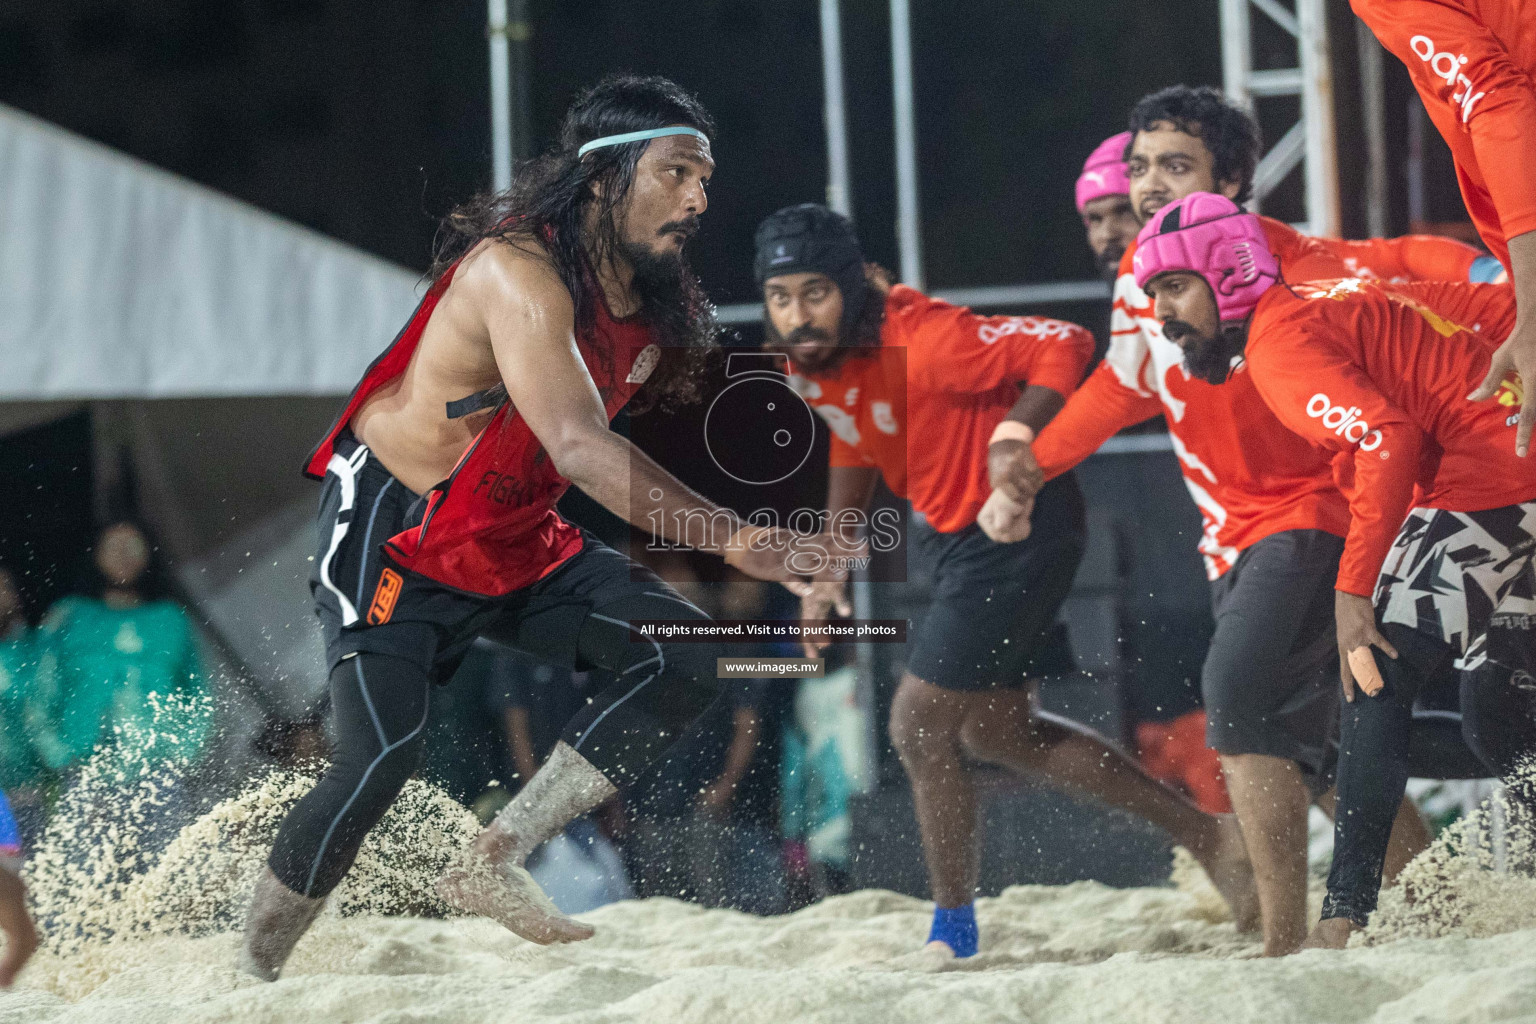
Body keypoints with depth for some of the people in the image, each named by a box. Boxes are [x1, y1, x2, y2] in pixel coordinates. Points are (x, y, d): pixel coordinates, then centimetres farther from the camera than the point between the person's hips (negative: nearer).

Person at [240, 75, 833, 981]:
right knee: (382, 758, -21)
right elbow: (579, 447, -37)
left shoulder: (656, 307, 0)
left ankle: (492, 867, -7)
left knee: (683, 657, -9)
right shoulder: (518, 271, -27)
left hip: (518, 544, 8)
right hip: (393, 536, -8)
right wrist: (730, 538, -42)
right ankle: (251, 968, 1)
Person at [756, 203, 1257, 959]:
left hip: (1018, 526, -10)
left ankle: (953, 931, 9)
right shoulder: (812, 359, -4)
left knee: (919, 725, -8)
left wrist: (1017, 433, -43)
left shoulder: (920, 342, -30)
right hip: (948, 529, 10)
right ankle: (1204, 834, 28)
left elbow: (1065, 347, -30)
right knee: (995, 732, 18)